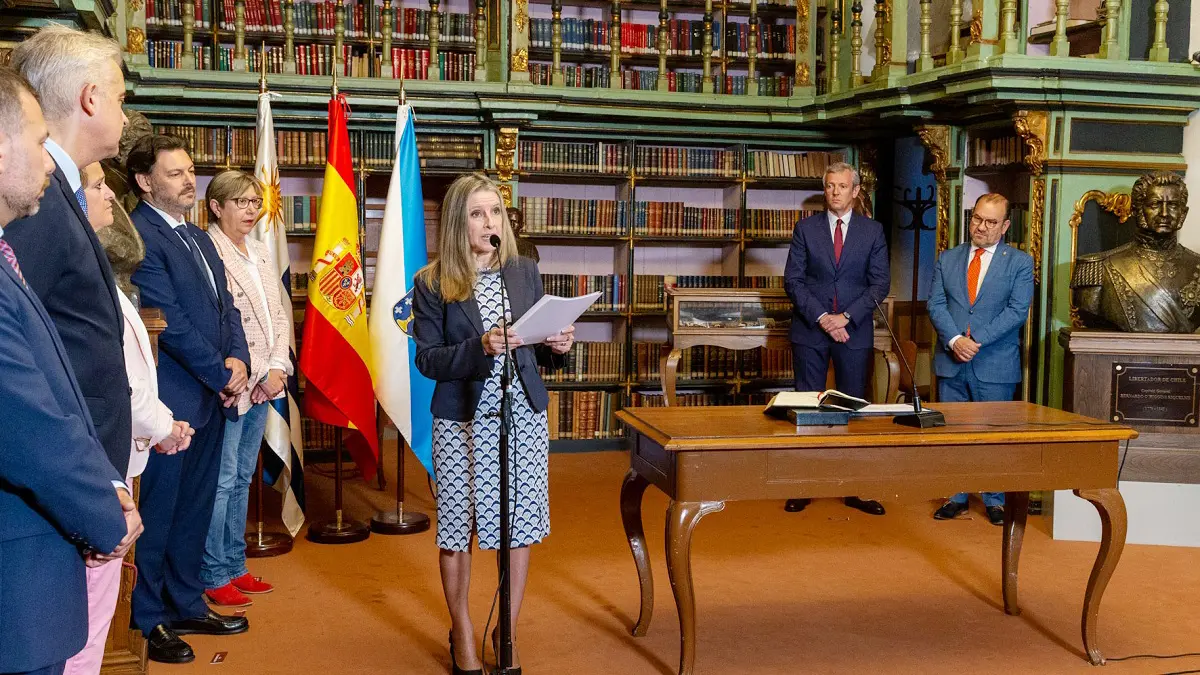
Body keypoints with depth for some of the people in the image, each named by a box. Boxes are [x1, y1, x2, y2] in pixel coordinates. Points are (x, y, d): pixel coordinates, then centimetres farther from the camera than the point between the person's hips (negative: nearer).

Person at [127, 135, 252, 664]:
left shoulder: (197, 237, 16)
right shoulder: (139, 234, -13)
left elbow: (226, 305, 15)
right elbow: (169, 320, -18)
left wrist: (237, 358, -3)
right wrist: (220, 374, -12)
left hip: (212, 395, 9)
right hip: (171, 397, -8)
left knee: (195, 506, 16)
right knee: (158, 509, 2)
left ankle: (186, 605, 28)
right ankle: (149, 619, 15)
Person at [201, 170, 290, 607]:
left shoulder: (260, 253, 15)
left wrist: (278, 367, 1)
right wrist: (257, 376, -14)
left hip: (264, 383, 8)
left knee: (242, 477, 14)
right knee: (222, 480, -2)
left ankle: (234, 566, 23)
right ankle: (214, 576, 9)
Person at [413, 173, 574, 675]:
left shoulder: (525, 273, 6)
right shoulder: (432, 283, -4)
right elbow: (428, 360, -8)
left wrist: (558, 347, -9)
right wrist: (480, 347, -22)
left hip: (524, 415, 3)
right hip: (462, 421, -2)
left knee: (521, 524, 7)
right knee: (457, 526, 6)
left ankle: (509, 632, 26)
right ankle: (462, 633, 28)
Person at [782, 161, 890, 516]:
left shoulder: (872, 231, 5)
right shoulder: (805, 228, 4)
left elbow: (880, 283, 0)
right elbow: (793, 280, -1)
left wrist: (846, 317, -12)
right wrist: (821, 318, -12)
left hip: (855, 331, 0)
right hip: (810, 330, 0)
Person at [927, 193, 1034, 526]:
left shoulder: (1020, 263, 2)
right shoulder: (948, 259, 10)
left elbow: (1017, 311, -8)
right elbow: (936, 305, 2)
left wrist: (977, 340, -16)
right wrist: (954, 340, -14)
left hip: (995, 364, -3)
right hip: (951, 362, 3)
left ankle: (994, 501, 16)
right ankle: (956, 497, 19)